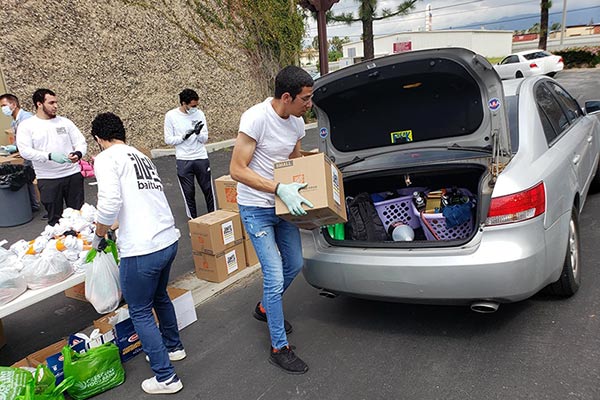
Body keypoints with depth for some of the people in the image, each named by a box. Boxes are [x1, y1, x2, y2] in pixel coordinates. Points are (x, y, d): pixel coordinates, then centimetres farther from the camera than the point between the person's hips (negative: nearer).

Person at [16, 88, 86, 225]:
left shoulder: (65, 122, 6)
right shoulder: (26, 125, -1)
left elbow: (81, 142, 5)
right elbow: (25, 151, -10)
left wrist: (78, 153, -19)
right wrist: (50, 156, -24)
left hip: (73, 174, 2)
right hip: (48, 179, -2)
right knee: (54, 217, 9)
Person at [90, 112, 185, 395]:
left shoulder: (106, 159, -5)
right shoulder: (141, 156, 18)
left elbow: (110, 202, -20)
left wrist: (99, 236, -2)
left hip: (141, 250, -8)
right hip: (169, 240, 8)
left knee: (140, 312, 10)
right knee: (159, 296, 29)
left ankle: (165, 378, 18)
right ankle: (173, 346, 49)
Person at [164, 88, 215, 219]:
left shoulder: (199, 114, -2)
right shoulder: (171, 115, -6)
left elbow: (204, 139, 0)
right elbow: (168, 139, -4)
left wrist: (198, 133, -21)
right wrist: (184, 136, -19)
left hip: (201, 158, 2)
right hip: (183, 160, -1)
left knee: (208, 189, 10)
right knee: (188, 192, 7)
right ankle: (192, 218, 22)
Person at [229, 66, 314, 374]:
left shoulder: (297, 122, 1)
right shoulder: (256, 118, -23)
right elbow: (237, 170, -25)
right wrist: (279, 188, -32)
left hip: (283, 206, 8)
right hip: (255, 209, -8)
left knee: (294, 265, 19)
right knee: (275, 277, -7)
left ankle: (265, 308, 46)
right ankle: (280, 348, 11)